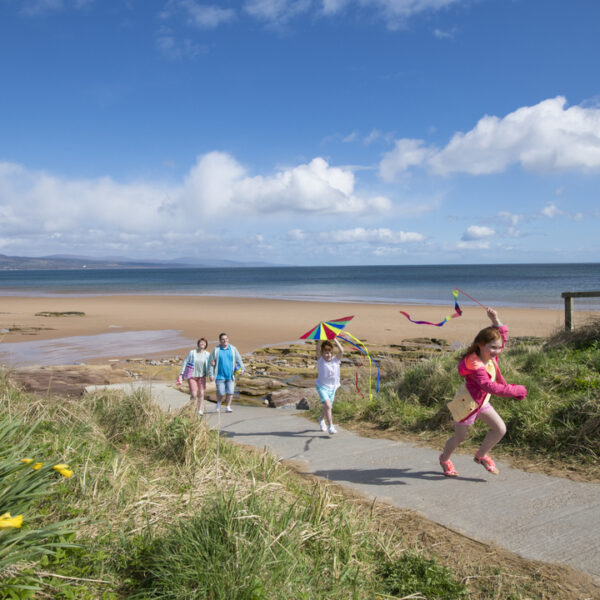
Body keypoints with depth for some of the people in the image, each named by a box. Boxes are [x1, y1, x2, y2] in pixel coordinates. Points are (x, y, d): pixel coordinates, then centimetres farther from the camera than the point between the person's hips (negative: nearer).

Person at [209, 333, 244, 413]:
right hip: (220, 376, -2)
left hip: (230, 376, 2)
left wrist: (242, 369, -7)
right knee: (221, 393, -6)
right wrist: (211, 375, -3)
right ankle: (219, 403, 25)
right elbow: (212, 363, 1)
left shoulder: (233, 349, 4)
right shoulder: (216, 350, -1)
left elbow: (239, 360, 8)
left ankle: (228, 407, 11)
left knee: (230, 392, -3)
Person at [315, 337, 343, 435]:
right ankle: (330, 427, -16)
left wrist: (334, 339, -21)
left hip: (332, 387, 4)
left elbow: (341, 351, -20)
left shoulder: (335, 360, -5)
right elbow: (317, 349, -25)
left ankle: (321, 419, 46)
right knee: (328, 406, -21)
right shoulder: (320, 360, -9)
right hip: (322, 386, -4)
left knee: (327, 407, 17)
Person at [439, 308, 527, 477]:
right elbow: (491, 387, -42)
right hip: (467, 404, -8)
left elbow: (503, 334, 7)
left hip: (481, 402, 8)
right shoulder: (476, 366, -33)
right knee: (459, 437, 11)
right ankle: (444, 459, 41)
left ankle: (481, 455, 22)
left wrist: (495, 320, -9)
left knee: (500, 429, -1)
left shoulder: (489, 356, -7)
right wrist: (517, 390, -40)